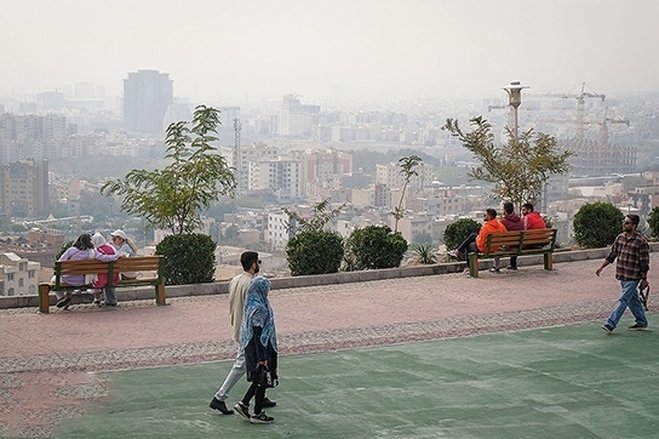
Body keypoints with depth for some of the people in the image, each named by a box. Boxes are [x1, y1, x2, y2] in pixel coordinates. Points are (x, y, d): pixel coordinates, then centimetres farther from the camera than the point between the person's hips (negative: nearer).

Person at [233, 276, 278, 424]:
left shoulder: (252, 305, 6)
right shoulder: (258, 309, -24)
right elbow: (258, 334, -24)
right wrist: (262, 358, -22)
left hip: (253, 349, 9)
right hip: (260, 349, -9)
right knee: (261, 380, 4)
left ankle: (243, 404, 22)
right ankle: (257, 414, 14)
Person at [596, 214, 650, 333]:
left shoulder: (641, 242, -15)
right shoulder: (620, 238, 5)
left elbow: (645, 264, -12)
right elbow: (612, 255, 14)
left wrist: (644, 280, -10)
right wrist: (601, 267, 10)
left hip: (633, 277, -7)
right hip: (622, 276, 7)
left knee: (623, 300, -7)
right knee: (633, 299, 16)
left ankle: (611, 323, -9)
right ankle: (641, 322, 28)